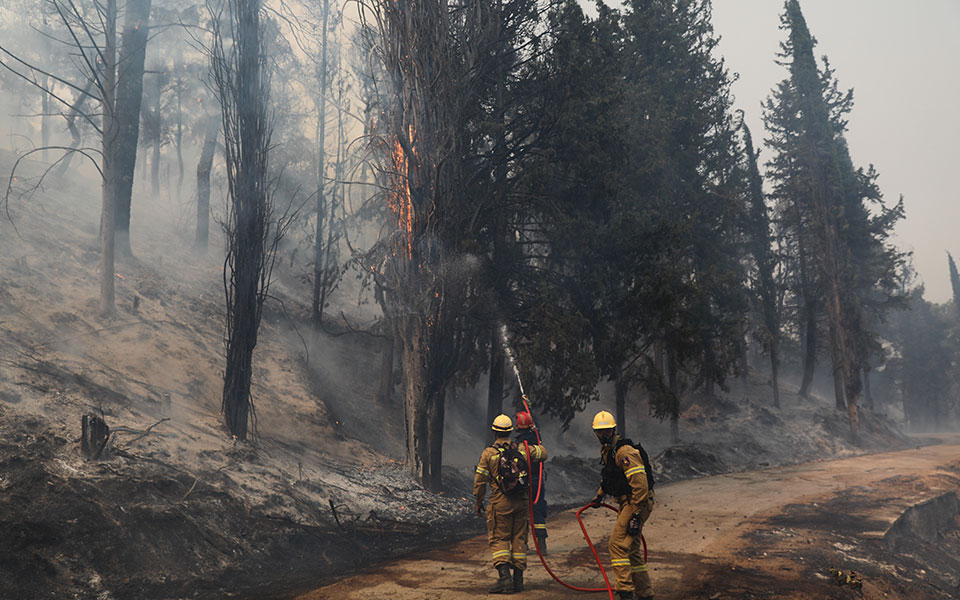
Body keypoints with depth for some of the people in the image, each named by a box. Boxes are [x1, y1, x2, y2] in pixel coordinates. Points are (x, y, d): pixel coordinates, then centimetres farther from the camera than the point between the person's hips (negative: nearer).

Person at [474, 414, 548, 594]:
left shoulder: (488, 453, -7)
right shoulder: (521, 450, 2)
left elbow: (479, 481, -4)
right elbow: (543, 453, 17)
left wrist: (478, 502, 8)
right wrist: (538, 447, 39)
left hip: (500, 503, -3)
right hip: (522, 501, 3)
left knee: (499, 539, 3)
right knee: (519, 539, 12)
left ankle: (504, 577, -12)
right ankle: (518, 578, 14)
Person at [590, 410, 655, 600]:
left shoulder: (624, 451, -19)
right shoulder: (605, 451, 12)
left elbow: (640, 485, -25)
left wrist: (636, 515, -27)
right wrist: (600, 495, 34)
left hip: (638, 503, -10)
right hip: (626, 503, 10)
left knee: (617, 543, -15)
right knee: (632, 550, 13)